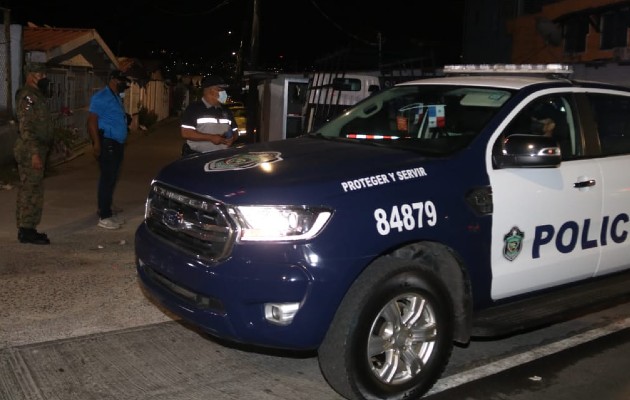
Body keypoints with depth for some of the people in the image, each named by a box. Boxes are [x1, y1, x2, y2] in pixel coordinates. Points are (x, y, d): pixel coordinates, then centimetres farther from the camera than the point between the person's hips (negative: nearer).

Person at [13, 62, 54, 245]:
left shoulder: (35, 95, 17)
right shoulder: (28, 96, -14)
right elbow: (26, 128, -21)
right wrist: (35, 153, -25)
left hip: (34, 151, 10)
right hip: (30, 152, -10)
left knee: (28, 191, 13)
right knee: (32, 191, -7)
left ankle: (26, 229, 19)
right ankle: (27, 231, -1)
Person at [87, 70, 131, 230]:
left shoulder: (116, 97, 18)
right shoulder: (102, 97, -11)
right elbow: (92, 120, -18)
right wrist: (96, 143, -24)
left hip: (117, 144, 10)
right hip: (107, 143, -10)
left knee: (112, 179, 13)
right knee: (107, 179, -8)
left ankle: (107, 211, 21)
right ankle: (103, 217, -4)